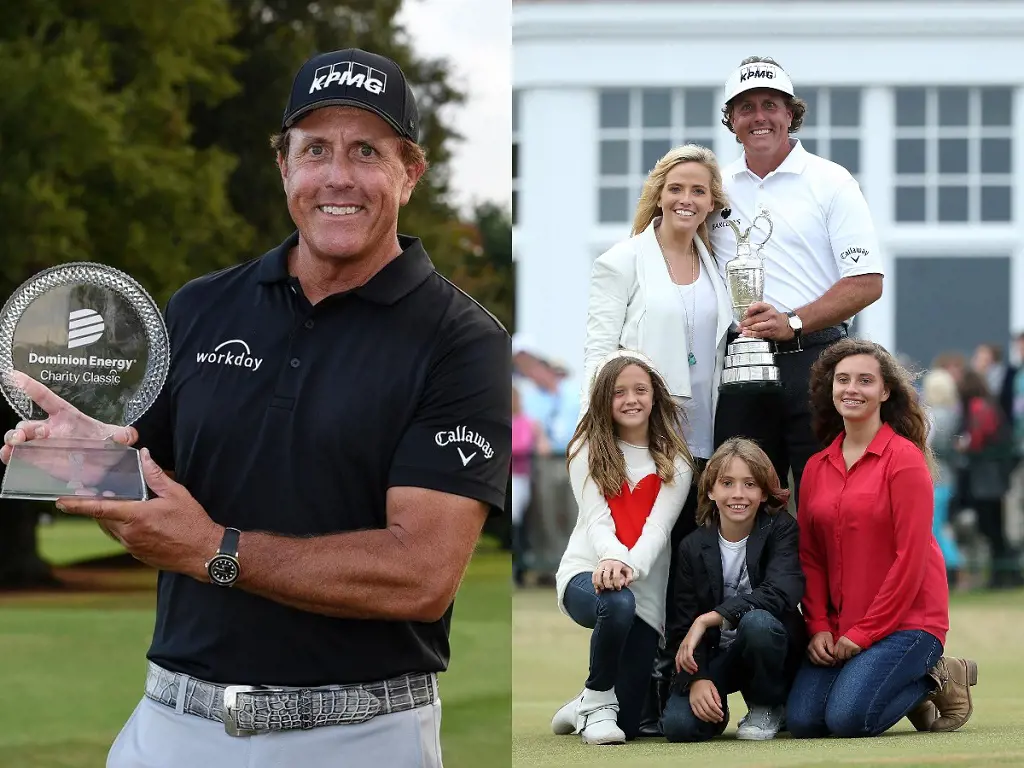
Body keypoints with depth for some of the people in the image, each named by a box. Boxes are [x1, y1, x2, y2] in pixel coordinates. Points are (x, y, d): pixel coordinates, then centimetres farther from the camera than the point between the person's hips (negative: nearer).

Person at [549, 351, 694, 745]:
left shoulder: (675, 462, 4)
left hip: (646, 588, 2)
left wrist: (632, 567, -33)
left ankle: (588, 706, 36)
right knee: (616, 603, -41)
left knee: (626, 726, -4)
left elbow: (658, 527, -10)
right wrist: (611, 557, -35)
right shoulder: (588, 451, 4)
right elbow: (596, 517, -11)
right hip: (587, 573, -2)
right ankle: (597, 700, -14)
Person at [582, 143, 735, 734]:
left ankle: (677, 695, 8)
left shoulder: (716, 268, 16)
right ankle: (639, 701, -3)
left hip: (699, 440, 5)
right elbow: (599, 350, -5)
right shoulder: (624, 263, 0)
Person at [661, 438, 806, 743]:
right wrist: (696, 679, -25)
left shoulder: (781, 529, -11)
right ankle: (716, 708, 12)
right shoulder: (693, 546, -3)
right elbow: (683, 625, -6)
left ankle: (767, 708, -9)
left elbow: (779, 593, -28)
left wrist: (707, 620, -31)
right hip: (715, 655, 1)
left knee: (757, 621, -37)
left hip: (769, 651, -1)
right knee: (678, 724, -25)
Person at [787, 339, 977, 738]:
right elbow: (810, 557, 8)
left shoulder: (905, 458, -9)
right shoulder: (817, 467, 9)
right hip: (838, 626, 6)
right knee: (802, 719, -12)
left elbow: (910, 556, -14)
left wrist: (864, 632, -15)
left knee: (848, 718, -24)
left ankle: (934, 678, 4)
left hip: (906, 619, -6)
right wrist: (819, 627, -6)